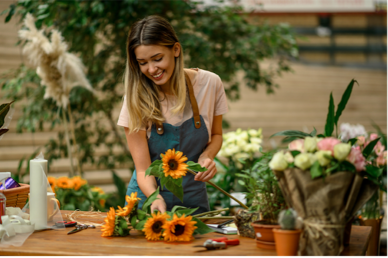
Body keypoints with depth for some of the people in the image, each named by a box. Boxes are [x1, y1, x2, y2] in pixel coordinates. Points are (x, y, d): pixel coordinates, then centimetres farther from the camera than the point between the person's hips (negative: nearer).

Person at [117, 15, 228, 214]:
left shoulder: (209, 84, -8)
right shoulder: (136, 99, -12)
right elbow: (143, 170, -11)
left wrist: (207, 156, -11)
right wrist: (155, 197, -31)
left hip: (193, 200, 1)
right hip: (148, 198, -1)